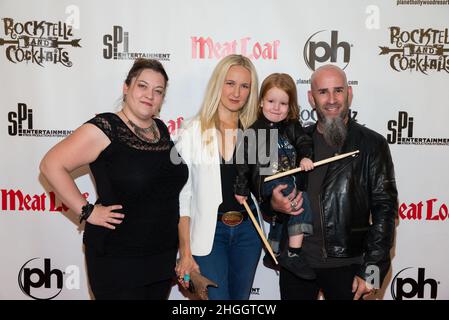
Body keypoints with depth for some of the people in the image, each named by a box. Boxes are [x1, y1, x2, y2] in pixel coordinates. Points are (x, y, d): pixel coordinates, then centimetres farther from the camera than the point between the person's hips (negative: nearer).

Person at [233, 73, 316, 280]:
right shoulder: (255, 131, -4)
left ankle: (273, 255, 44)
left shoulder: (292, 127, 10)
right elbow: (244, 160, -5)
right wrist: (241, 188, -6)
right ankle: (294, 254, -24)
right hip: (265, 180, -6)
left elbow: (303, 141, 0)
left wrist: (305, 157, -23)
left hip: (289, 180, 6)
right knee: (300, 199, -27)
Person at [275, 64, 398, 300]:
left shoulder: (371, 144, -3)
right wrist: (275, 204, -10)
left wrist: (372, 271, -9)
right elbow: (271, 191, 13)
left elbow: (384, 208, -5)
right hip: (296, 263, 3)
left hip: (346, 266, -2)